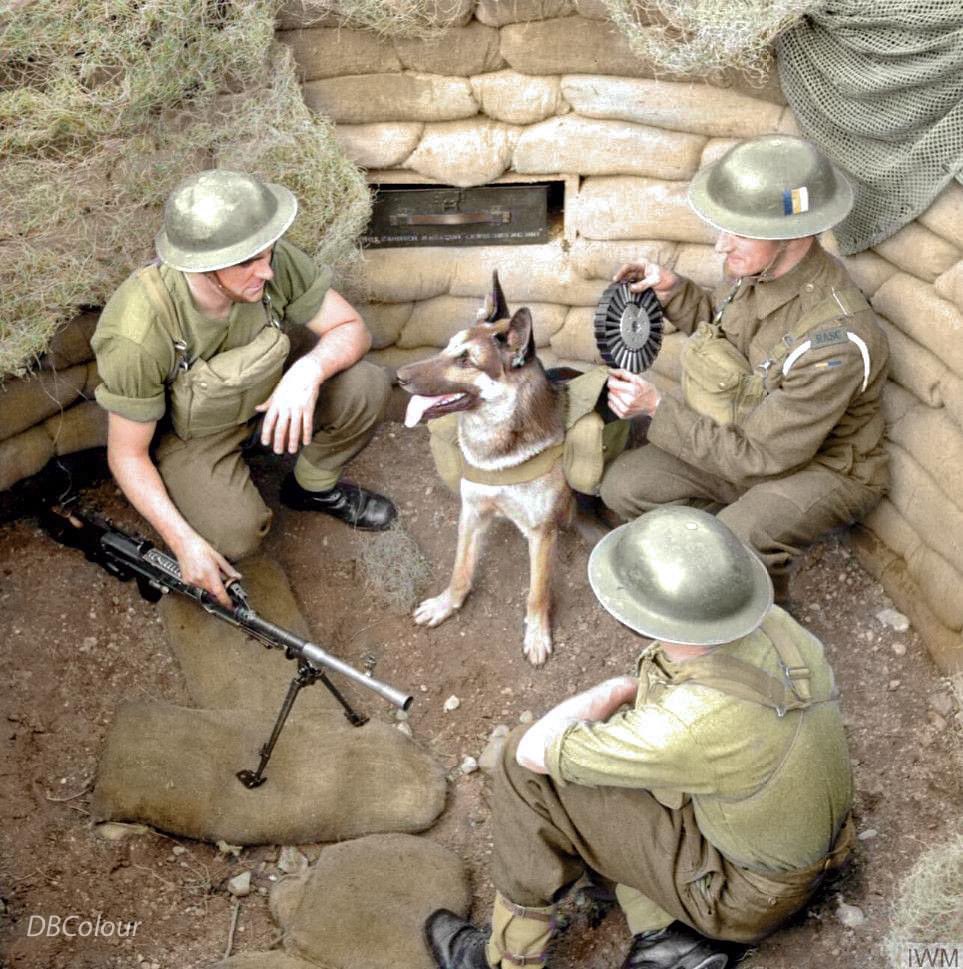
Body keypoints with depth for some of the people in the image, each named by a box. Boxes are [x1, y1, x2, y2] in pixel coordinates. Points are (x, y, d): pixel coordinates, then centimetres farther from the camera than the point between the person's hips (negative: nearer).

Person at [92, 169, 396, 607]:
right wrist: (184, 543, -27)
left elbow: (352, 329, -15)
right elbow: (126, 454, -22)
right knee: (234, 537, -27)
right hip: (186, 432, -3)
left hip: (264, 399, 4)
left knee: (367, 387, -20)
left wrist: (308, 371, -36)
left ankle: (313, 487, 8)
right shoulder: (139, 335, -36)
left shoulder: (275, 263, -28)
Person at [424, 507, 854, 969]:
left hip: (746, 889, -7)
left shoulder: (687, 726, -38)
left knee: (528, 767, -12)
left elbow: (535, 750, -22)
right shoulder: (770, 622, -17)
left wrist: (614, 691, -8)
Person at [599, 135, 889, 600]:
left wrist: (658, 408, -26)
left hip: (821, 470, -7)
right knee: (621, 484, -5)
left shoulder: (833, 342, -36)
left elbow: (760, 458, -28)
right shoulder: (759, 267, -14)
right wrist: (672, 289, -9)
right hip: (747, 438, 7)